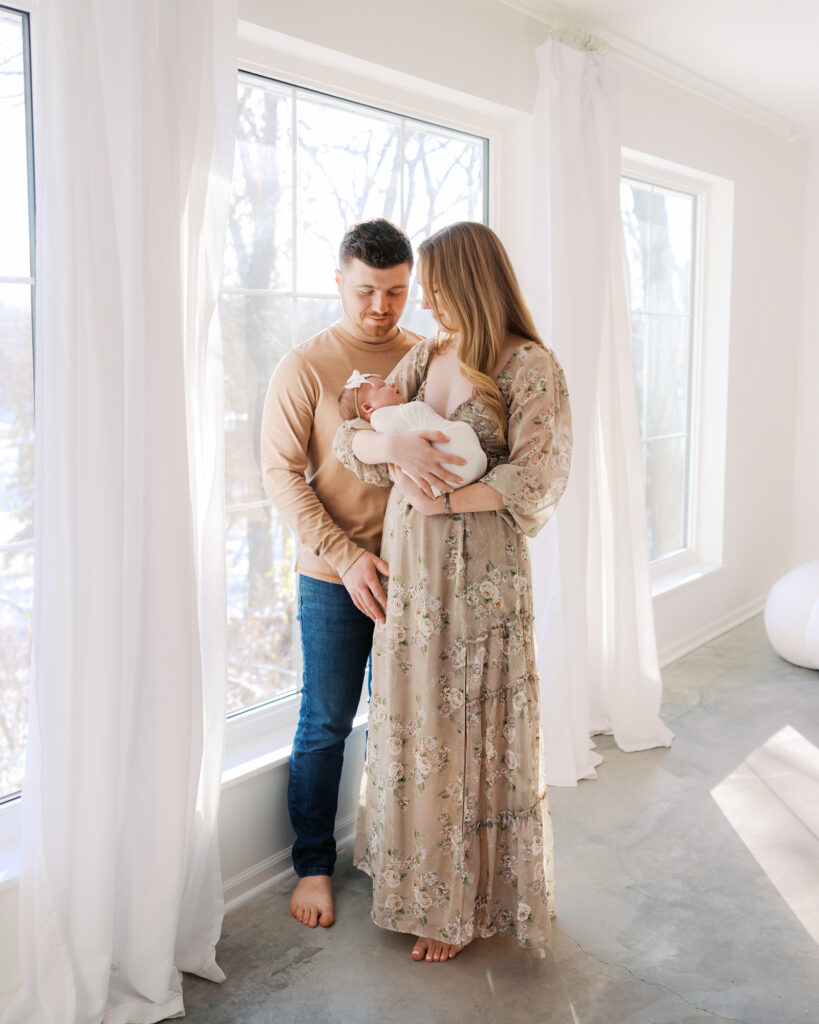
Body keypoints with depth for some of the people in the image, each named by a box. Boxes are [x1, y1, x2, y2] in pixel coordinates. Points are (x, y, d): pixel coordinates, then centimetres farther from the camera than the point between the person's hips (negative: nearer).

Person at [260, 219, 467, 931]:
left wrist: (412, 439, -34)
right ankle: (314, 864, 25)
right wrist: (346, 556, -15)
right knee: (326, 726, 8)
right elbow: (282, 474, -7)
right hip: (333, 576, -2)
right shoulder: (305, 367, -4)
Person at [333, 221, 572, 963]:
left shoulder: (530, 367, -9)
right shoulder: (424, 357, 10)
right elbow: (350, 440, 5)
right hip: (409, 567, 6)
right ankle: (422, 879, 33)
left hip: (481, 572, -6)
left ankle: (470, 900, 23)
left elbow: (536, 478, -16)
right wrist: (383, 442, -17)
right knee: (413, 722, 14)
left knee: (474, 728, 4)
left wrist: (444, 500, -20)